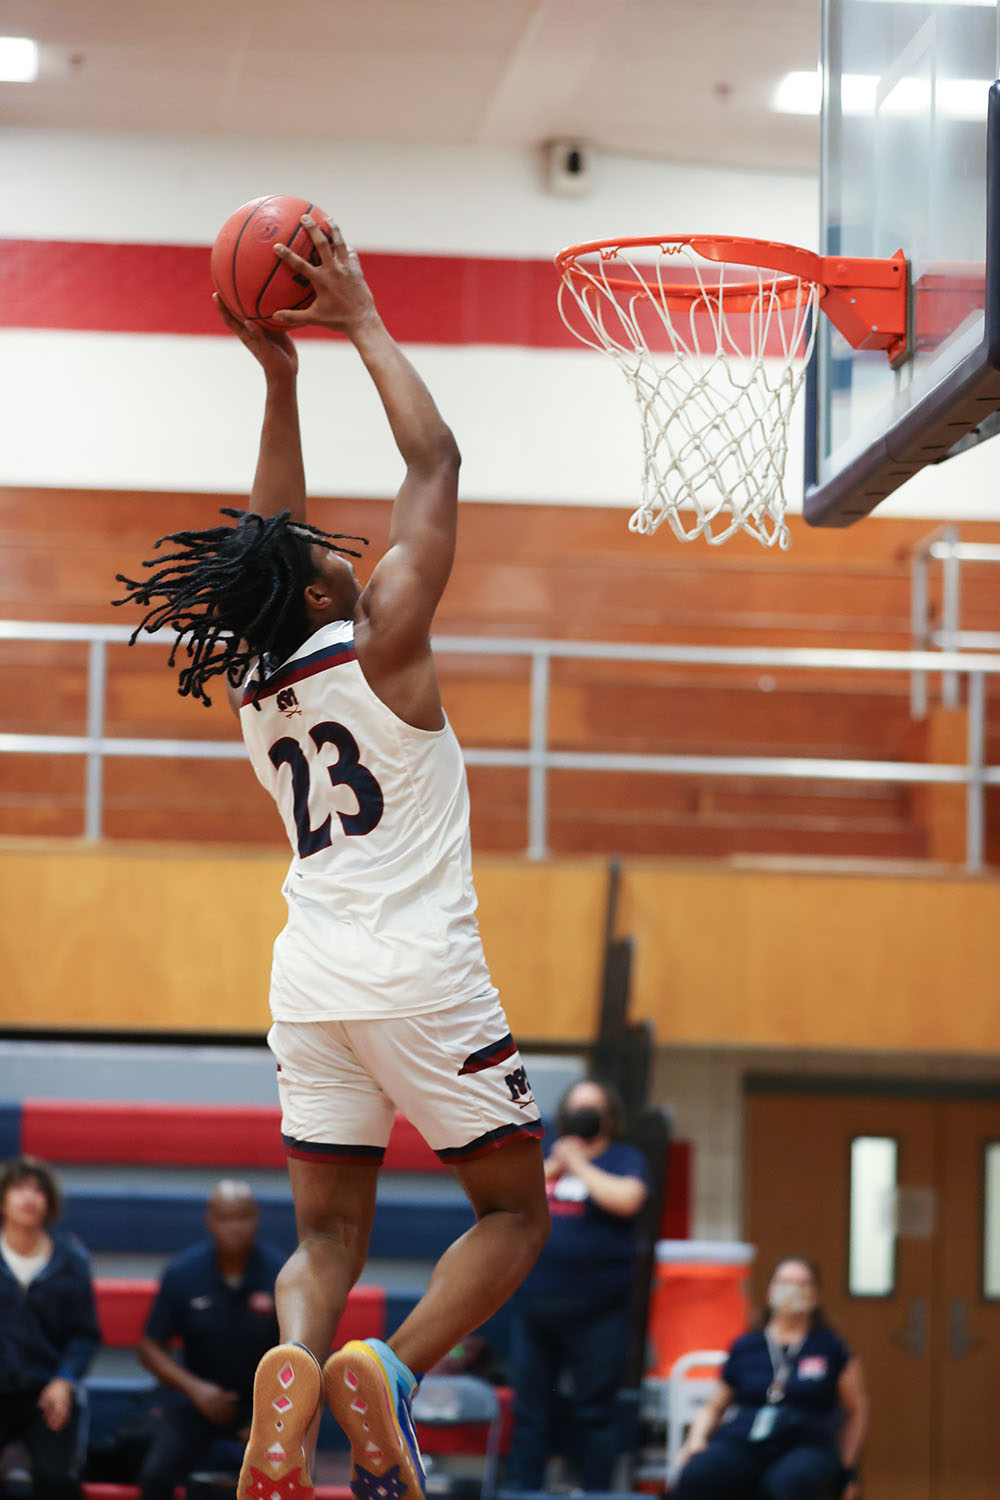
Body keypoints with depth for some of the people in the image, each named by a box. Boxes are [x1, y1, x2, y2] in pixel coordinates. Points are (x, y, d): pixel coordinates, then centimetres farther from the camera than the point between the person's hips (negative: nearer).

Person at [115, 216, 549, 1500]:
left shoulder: (253, 683, 8)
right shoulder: (381, 645, -7)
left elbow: (268, 546, 24)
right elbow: (434, 460, -1)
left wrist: (280, 381, 23)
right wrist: (362, 324, 5)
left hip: (310, 979, 5)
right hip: (421, 974, -5)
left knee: (325, 1236, 8)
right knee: (512, 1211, 6)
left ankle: (293, 1359, -25)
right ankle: (390, 1370, -18)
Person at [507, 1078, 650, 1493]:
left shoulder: (625, 1159, 3)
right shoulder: (546, 1155, 18)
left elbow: (626, 1199, -17)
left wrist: (578, 1164, -8)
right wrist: (552, 1167, -1)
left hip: (596, 1309, -5)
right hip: (535, 1303, 5)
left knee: (595, 1411, -3)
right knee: (530, 1408, 5)